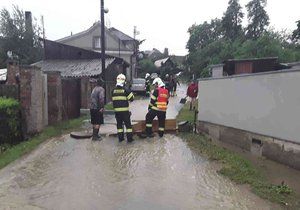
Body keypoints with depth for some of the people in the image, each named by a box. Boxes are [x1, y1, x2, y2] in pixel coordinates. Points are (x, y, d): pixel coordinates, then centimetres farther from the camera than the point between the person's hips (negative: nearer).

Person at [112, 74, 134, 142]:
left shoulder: (114, 90, 4)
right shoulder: (125, 90, -11)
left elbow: (113, 100, 12)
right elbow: (131, 98, -8)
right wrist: (131, 93, 8)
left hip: (117, 110, 4)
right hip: (125, 110, -4)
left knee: (119, 124, 13)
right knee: (128, 124, 4)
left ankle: (120, 138, 16)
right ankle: (129, 138, 4)